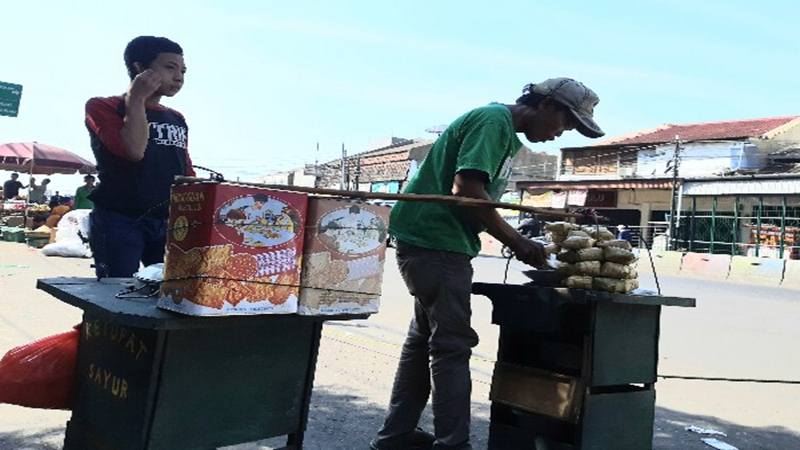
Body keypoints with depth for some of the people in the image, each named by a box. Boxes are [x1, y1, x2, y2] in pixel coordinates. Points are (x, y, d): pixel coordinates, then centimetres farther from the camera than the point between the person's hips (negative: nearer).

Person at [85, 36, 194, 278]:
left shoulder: (177, 119, 18)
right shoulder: (102, 107, 1)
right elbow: (134, 150, -17)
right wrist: (137, 99, -7)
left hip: (170, 223, 5)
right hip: (119, 222, -5)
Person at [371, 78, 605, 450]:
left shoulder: (506, 134, 18)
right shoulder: (495, 120, -12)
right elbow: (466, 189, -23)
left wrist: (519, 242, 11)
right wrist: (516, 241, -16)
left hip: (430, 242, 11)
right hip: (435, 242, -11)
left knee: (425, 339, 15)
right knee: (452, 345, -8)